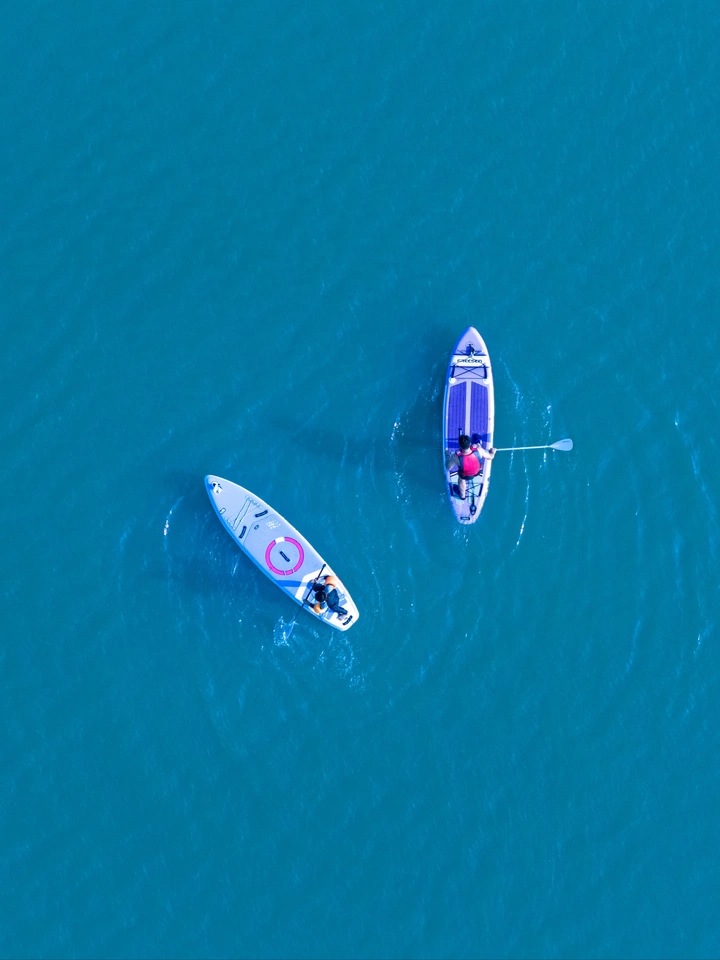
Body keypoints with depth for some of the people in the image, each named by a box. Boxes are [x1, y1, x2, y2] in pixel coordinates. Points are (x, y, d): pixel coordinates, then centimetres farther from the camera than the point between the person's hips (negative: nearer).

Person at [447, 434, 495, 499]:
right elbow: (490, 457, -18)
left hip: (465, 476, -2)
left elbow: (448, 468, -22)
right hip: (478, 472, 2)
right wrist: (492, 452, 7)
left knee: (461, 479, 35)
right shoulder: (478, 450, -38)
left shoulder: (456, 457, -42)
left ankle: (462, 495, 60)